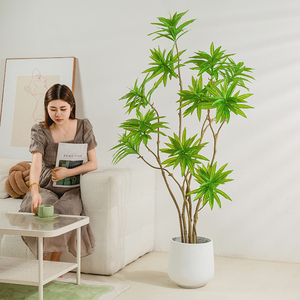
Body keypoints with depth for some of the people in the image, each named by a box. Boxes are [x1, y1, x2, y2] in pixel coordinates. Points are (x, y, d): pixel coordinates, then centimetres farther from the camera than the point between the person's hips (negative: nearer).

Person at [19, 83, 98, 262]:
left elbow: (93, 163, -1)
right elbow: (36, 164, -22)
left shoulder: (83, 127, -1)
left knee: (64, 209, -33)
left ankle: (54, 261, -14)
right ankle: (45, 263, -13)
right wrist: (35, 192, -42)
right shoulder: (40, 131, -6)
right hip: (46, 188, 0)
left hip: (74, 188, 0)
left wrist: (68, 172, -18)